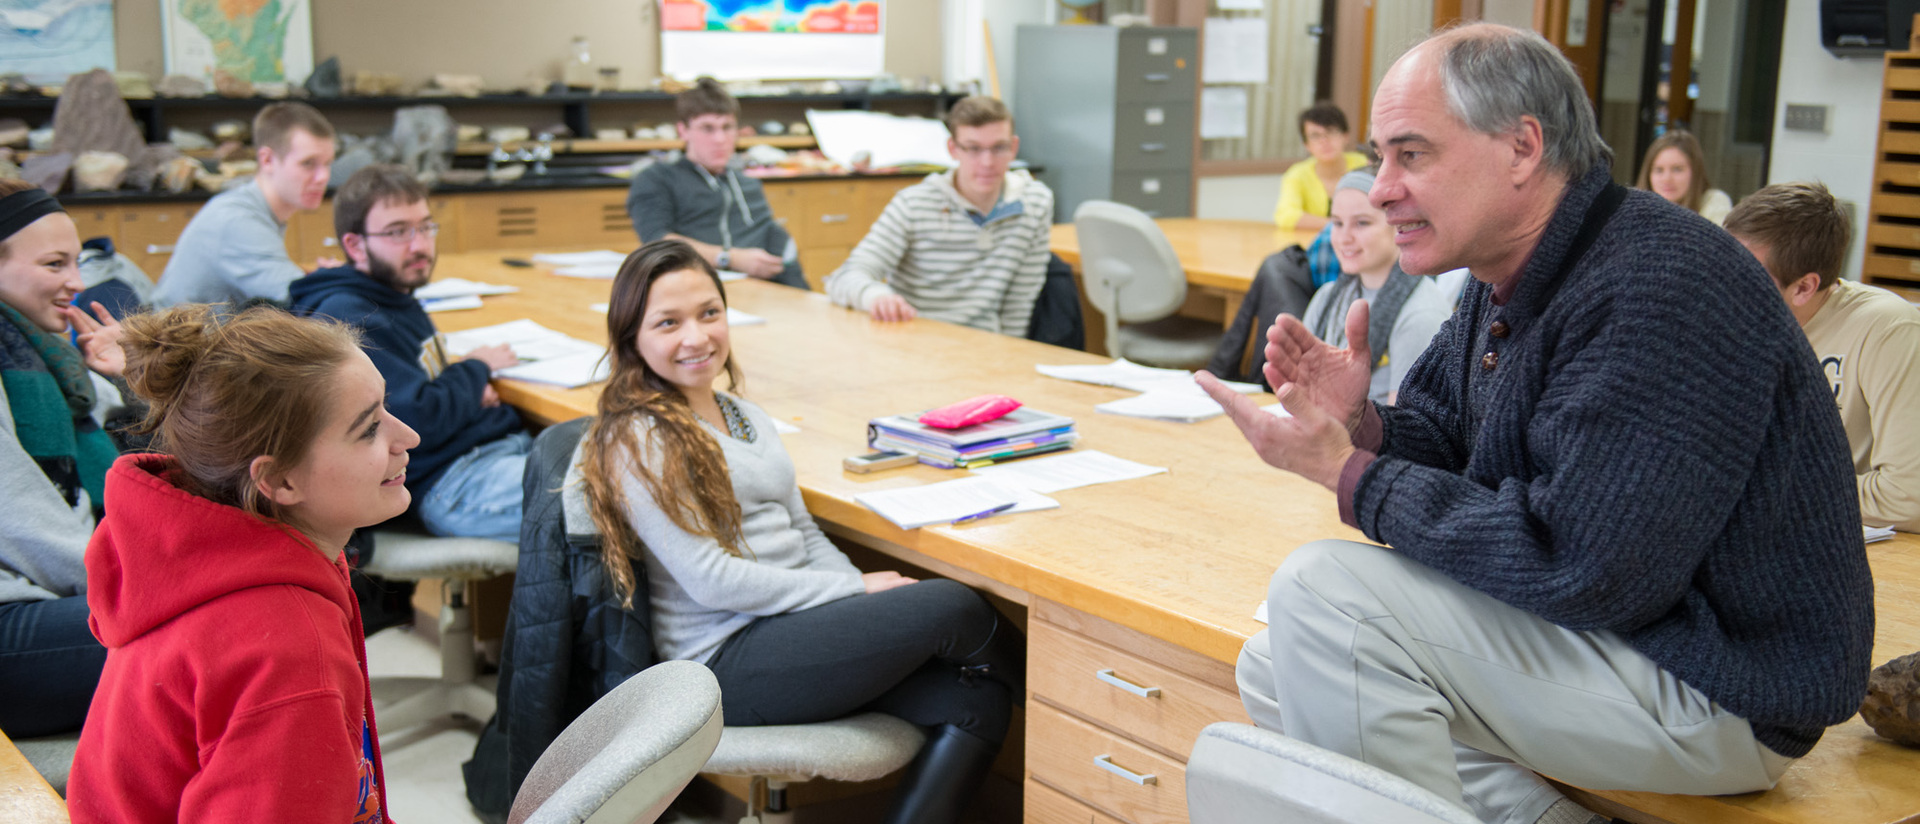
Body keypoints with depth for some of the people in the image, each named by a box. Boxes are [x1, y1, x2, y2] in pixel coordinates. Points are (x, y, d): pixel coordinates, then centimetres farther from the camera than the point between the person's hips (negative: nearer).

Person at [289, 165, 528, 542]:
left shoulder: (396, 298, 15)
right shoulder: (347, 320, -16)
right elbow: (422, 420, -21)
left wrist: (469, 380, 5)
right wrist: (477, 368, -3)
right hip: (453, 482, -10)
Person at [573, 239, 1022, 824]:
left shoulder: (745, 418, 17)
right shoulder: (635, 441, -10)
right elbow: (709, 580, -15)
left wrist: (871, 595, -1)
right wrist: (857, 590, -12)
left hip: (796, 621, 8)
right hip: (725, 660, -8)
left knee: (976, 701, -15)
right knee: (952, 607, -19)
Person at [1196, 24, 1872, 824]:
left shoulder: (1661, 293, -24)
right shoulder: (1506, 282, 7)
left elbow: (1576, 568, -30)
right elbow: (1440, 441, 15)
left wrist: (1343, 472, -23)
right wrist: (1359, 425, -10)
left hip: (1719, 689, -10)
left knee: (1323, 592, -24)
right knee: (1273, 671, 7)